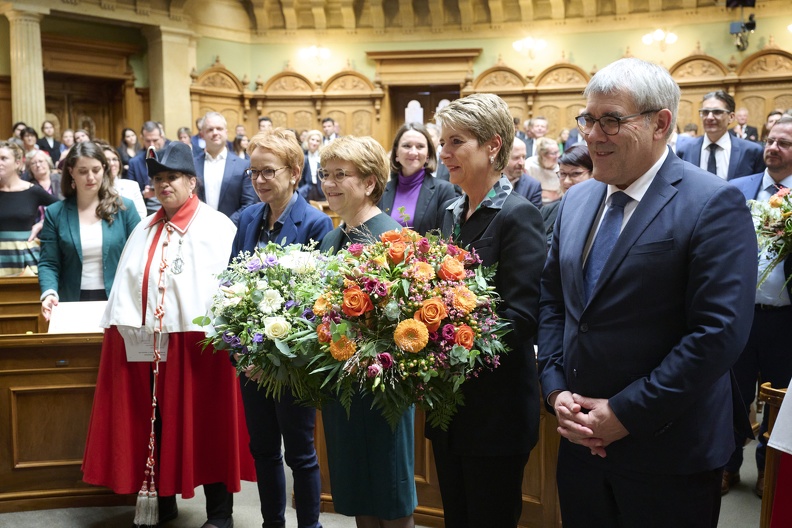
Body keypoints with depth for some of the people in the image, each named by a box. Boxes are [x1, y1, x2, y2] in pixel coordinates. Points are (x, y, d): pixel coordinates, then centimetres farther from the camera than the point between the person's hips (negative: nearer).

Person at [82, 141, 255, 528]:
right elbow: (126, 284, 14)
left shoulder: (216, 227, -4)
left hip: (195, 341, -6)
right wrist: (121, 326, 5)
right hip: (145, 342, 6)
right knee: (156, 423, 13)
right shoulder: (145, 230, 17)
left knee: (203, 426, 2)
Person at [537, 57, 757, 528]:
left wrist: (626, 413, -18)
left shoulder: (714, 204, -13)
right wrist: (556, 389, -1)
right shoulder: (576, 201, 8)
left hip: (667, 455, -5)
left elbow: (721, 331, -20)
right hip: (582, 438, 6)